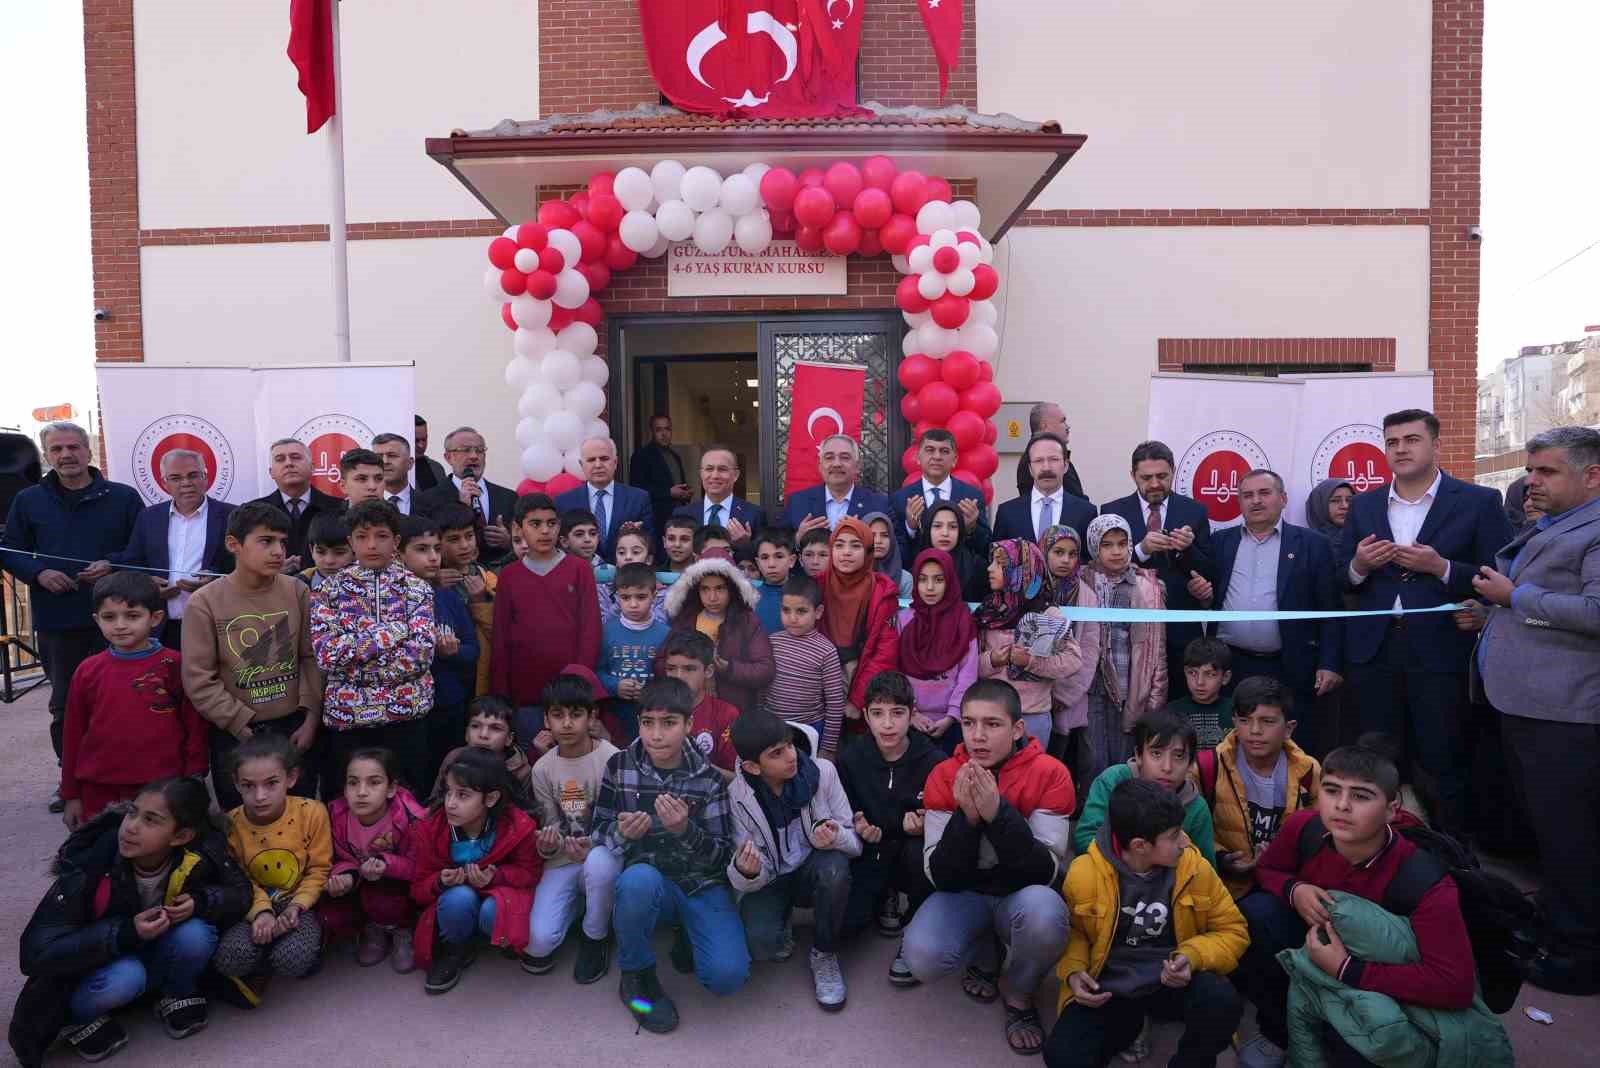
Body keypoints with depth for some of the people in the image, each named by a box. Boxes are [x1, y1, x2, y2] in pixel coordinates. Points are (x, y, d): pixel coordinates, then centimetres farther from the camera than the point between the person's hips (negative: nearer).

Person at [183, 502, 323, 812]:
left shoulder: (298, 592, -1)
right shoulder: (205, 603, -9)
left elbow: (311, 658, 1)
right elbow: (199, 681, -10)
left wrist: (310, 718, -5)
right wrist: (246, 728, -11)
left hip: (296, 727, 2)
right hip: (234, 735, -2)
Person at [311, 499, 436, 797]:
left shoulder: (417, 589, 1)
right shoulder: (330, 591, 3)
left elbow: (421, 653, -11)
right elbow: (326, 654, -10)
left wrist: (355, 670, -11)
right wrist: (392, 631, -14)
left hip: (406, 713, -1)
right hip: (346, 717, 1)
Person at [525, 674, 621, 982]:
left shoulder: (612, 759, -14)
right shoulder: (543, 769, -1)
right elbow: (551, 827, 5)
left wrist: (592, 846, -28)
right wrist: (548, 846, -19)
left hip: (603, 852, -2)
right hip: (563, 861, 2)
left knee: (598, 863, -39)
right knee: (539, 942, -20)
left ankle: (595, 937, -8)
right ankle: (576, 904, 15)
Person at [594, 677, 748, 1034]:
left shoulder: (709, 778, -6)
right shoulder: (619, 766, -4)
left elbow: (724, 854, -7)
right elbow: (597, 833, 2)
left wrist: (685, 830, -27)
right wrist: (622, 834, -22)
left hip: (701, 884, 0)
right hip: (647, 883, 0)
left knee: (727, 976, -23)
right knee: (638, 878, -37)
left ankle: (689, 936, 14)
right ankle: (637, 975, -7)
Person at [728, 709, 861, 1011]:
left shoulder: (822, 771, -16)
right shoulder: (738, 796, -17)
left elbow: (854, 841, -10)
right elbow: (759, 874, -13)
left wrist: (834, 838, -34)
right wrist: (745, 872, -38)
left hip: (814, 873, 1)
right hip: (770, 882, -1)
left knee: (835, 866, -34)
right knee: (760, 943, -30)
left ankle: (824, 955, -7)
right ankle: (781, 934, 10)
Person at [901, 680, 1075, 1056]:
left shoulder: (1050, 774, -16)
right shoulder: (944, 776, -11)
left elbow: (1045, 873, -22)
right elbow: (940, 877, -14)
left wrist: (997, 813, -36)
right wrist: (967, 816, -32)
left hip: (1020, 896, -1)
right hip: (965, 894, 2)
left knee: (1043, 911, -37)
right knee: (920, 958, -27)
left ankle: (1018, 993, -2)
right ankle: (985, 954, 10)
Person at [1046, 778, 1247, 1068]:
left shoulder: (1195, 868, -9)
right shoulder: (1084, 874, -13)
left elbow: (1233, 931, 2)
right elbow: (1071, 930, 7)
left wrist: (1192, 957, -18)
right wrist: (1073, 972, -13)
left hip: (1172, 982, 1)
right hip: (1108, 990, -1)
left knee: (1223, 1001, -32)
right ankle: (1127, 1026, 6)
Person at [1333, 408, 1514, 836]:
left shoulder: (1479, 502, 0)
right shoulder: (1364, 505, 10)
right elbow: (1339, 575, 10)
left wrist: (1442, 568, -19)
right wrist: (1359, 565, -11)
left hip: (1441, 654, -3)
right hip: (1374, 654, 3)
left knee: (1444, 767, 5)